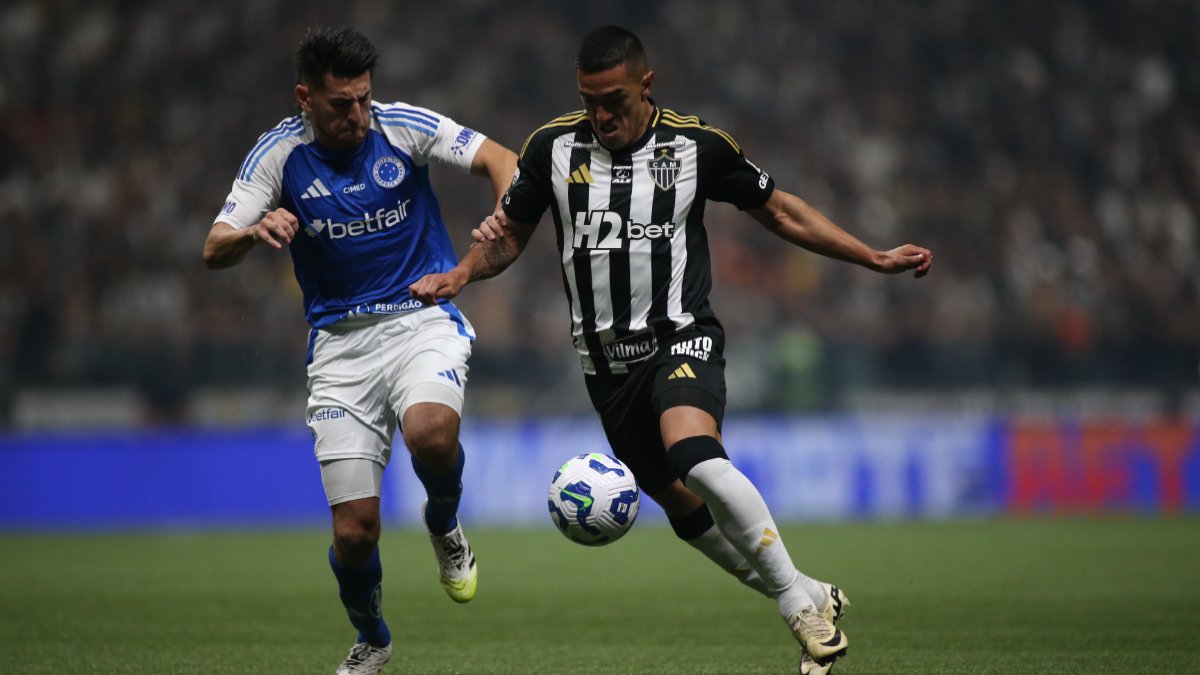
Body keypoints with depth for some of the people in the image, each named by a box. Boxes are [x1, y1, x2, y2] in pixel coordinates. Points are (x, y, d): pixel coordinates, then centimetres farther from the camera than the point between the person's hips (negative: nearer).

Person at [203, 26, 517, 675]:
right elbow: (214, 250, -9)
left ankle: (444, 525, 1)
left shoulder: (401, 125, -5)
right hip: (340, 338, 1)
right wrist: (254, 232, -32)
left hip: (424, 317, -1)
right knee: (354, 530, -6)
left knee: (431, 431, -35)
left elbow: (498, 158, -2)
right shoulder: (279, 152, -4)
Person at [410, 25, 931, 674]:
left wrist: (875, 258, 4)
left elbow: (779, 210, 8)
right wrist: (460, 274, -7)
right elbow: (510, 233, 13)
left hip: (682, 337, -4)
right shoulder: (553, 147, 0)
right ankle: (810, 601, 27)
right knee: (684, 509, 7)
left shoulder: (697, 145, -4)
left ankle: (799, 598, -21)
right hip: (607, 362, 4)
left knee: (696, 457, -33)